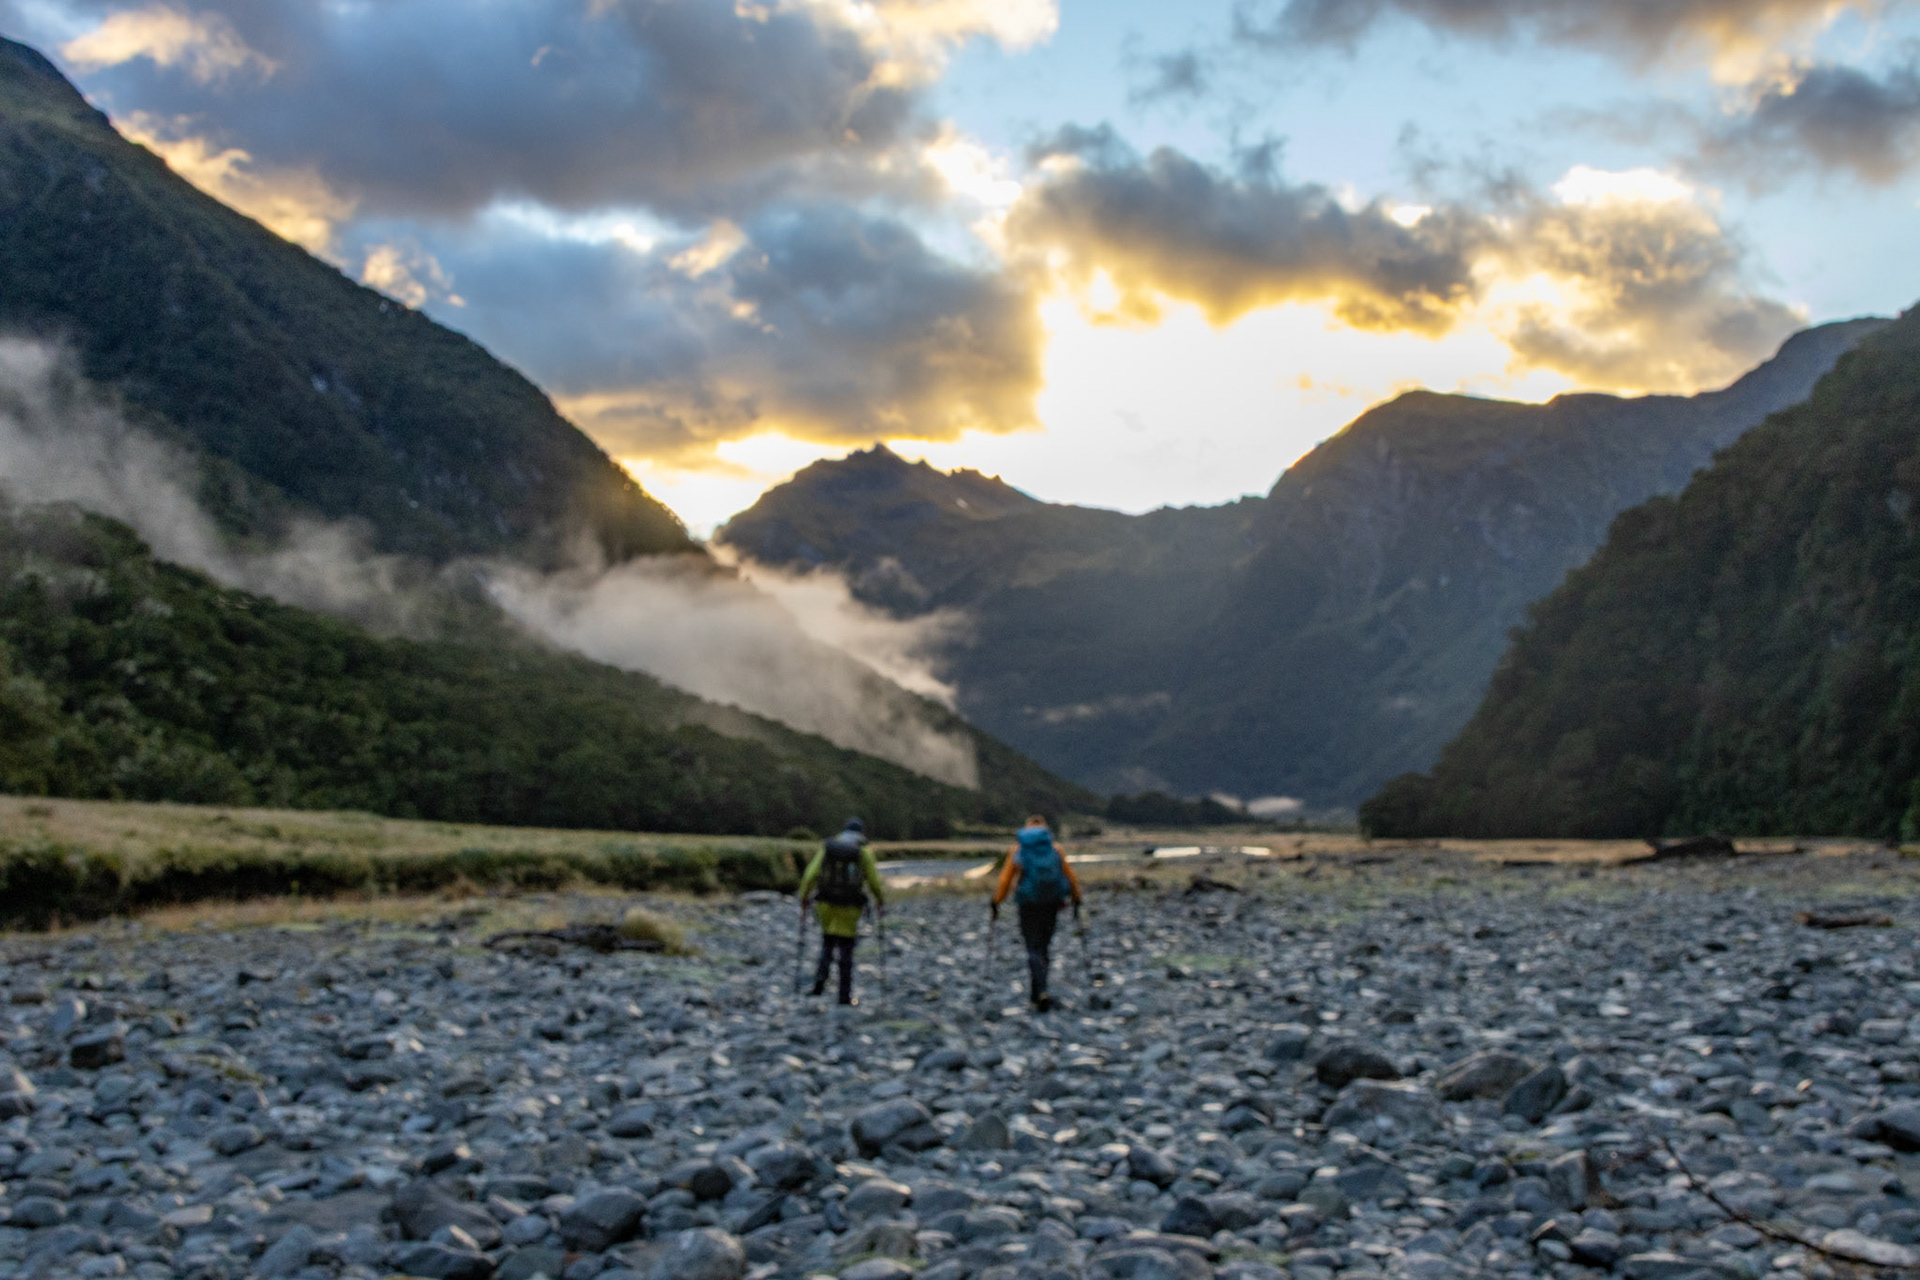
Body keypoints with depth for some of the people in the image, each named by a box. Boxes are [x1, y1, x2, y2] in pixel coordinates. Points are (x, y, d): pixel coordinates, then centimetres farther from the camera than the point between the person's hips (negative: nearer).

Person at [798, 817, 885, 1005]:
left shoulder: (826, 848, 3)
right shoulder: (863, 853, -3)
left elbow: (810, 875, -2)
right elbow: (874, 882, -1)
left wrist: (803, 902, 4)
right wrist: (882, 902, 16)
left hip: (826, 904, 2)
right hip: (849, 908, -2)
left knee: (828, 942, 21)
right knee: (845, 950, 6)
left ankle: (821, 976, -1)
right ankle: (845, 995, 7)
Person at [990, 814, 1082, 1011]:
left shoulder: (1017, 850, 2)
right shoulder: (1054, 849, 4)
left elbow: (1005, 879, 0)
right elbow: (1070, 876, 5)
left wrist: (996, 903, 7)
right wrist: (1076, 898, 17)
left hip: (1028, 904, -2)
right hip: (1052, 903, 2)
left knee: (1034, 948, -2)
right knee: (1043, 946, 15)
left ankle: (1041, 993, -21)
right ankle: (1035, 993, 21)